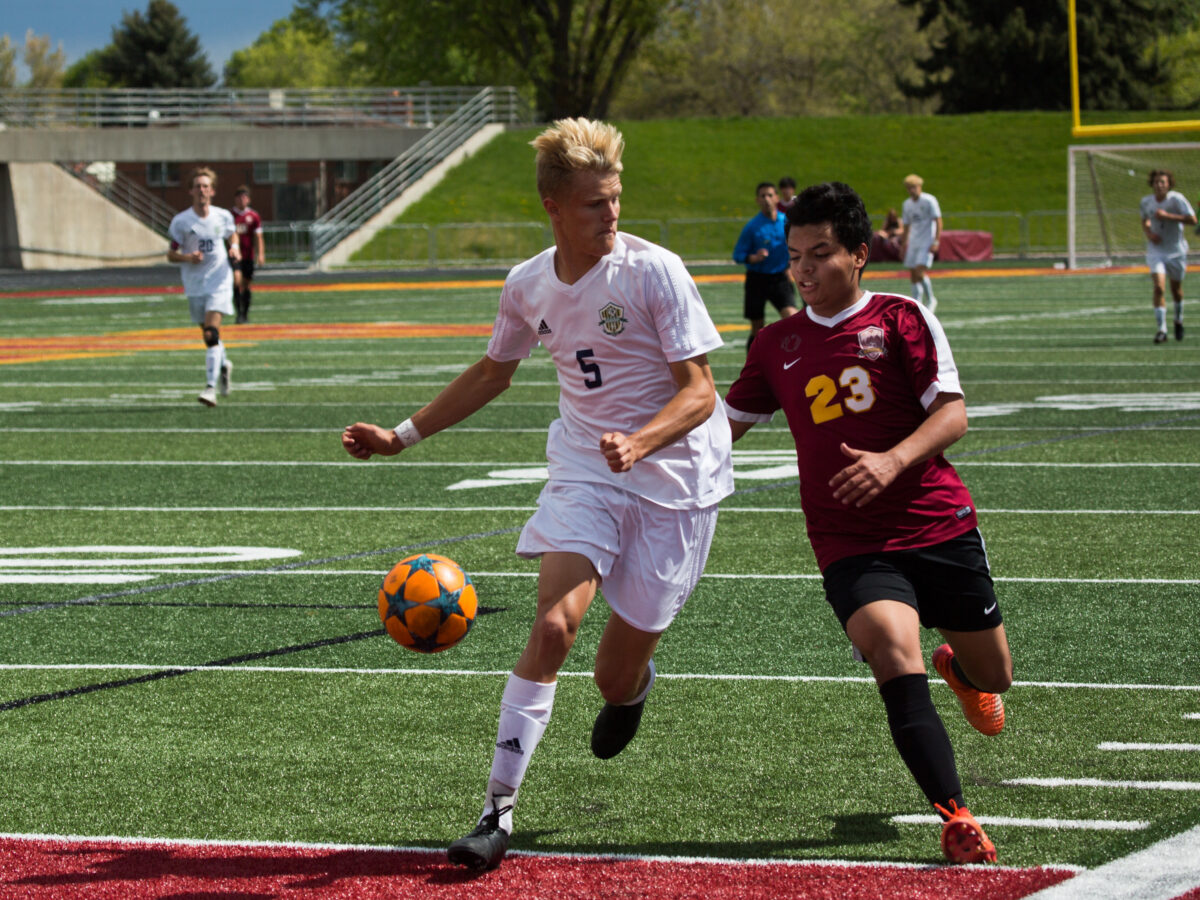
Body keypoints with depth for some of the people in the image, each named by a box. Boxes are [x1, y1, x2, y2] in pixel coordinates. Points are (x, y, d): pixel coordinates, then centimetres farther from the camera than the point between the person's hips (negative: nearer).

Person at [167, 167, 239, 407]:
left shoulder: (223, 217, 1)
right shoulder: (180, 221, -4)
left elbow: (232, 235, 21)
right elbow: (170, 254, 0)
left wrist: (234, 248, -1)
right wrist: (188, 257, -20)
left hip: (219, 282, -1)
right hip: (194, 286, 1)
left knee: (211, 332, -18)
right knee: (209, 336, 11)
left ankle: (211, 386, -22)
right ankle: (224, 366, 43)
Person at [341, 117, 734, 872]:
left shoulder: (654, 271, -14)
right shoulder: (529, 286, 1)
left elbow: (699, 392, -16)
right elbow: (494, 372, 20)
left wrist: (639, 443, -34)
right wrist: (403, 435, 19)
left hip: (674, 478, -3)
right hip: (584, 468, 3)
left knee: (618, 675, 2)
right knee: (554, 625, -20)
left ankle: (633, 685, 44)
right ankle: (499, 811, -17)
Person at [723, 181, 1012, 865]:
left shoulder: (902, 319, -1)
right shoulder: (776, 345, 9)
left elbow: (953, 414, -8)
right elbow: (725, 423, 21)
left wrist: (893, 460, -25)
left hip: (941, 527, 0)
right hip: (850, 546, 0)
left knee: (995, 677, 13)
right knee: (895, 654, -27)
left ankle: (958, 668, 53)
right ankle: (956, 817, -26)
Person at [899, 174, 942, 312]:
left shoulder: (929, 201, -7)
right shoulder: (907, 204, 12)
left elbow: (938, 221, -8)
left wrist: (936, 241, -16)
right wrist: (903, 245, 17)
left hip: (927, 243, -7)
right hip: (913, 242, 7)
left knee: (920, 272, -17)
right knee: (913, 275, 2)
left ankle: (930, 300, 1)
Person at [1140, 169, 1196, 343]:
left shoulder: (1176, 199, -14)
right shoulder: (1146, 201, -2)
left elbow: (1192, 220, -22)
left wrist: (1167, 216, -28)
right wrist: (1149, 233, -4)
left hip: (1176, 250, -1)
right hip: (1156, 251, 1)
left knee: (1176, 288, 13)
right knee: (1159, 286, -18)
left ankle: (1179, 320, 42)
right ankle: (1161, 330, -18)